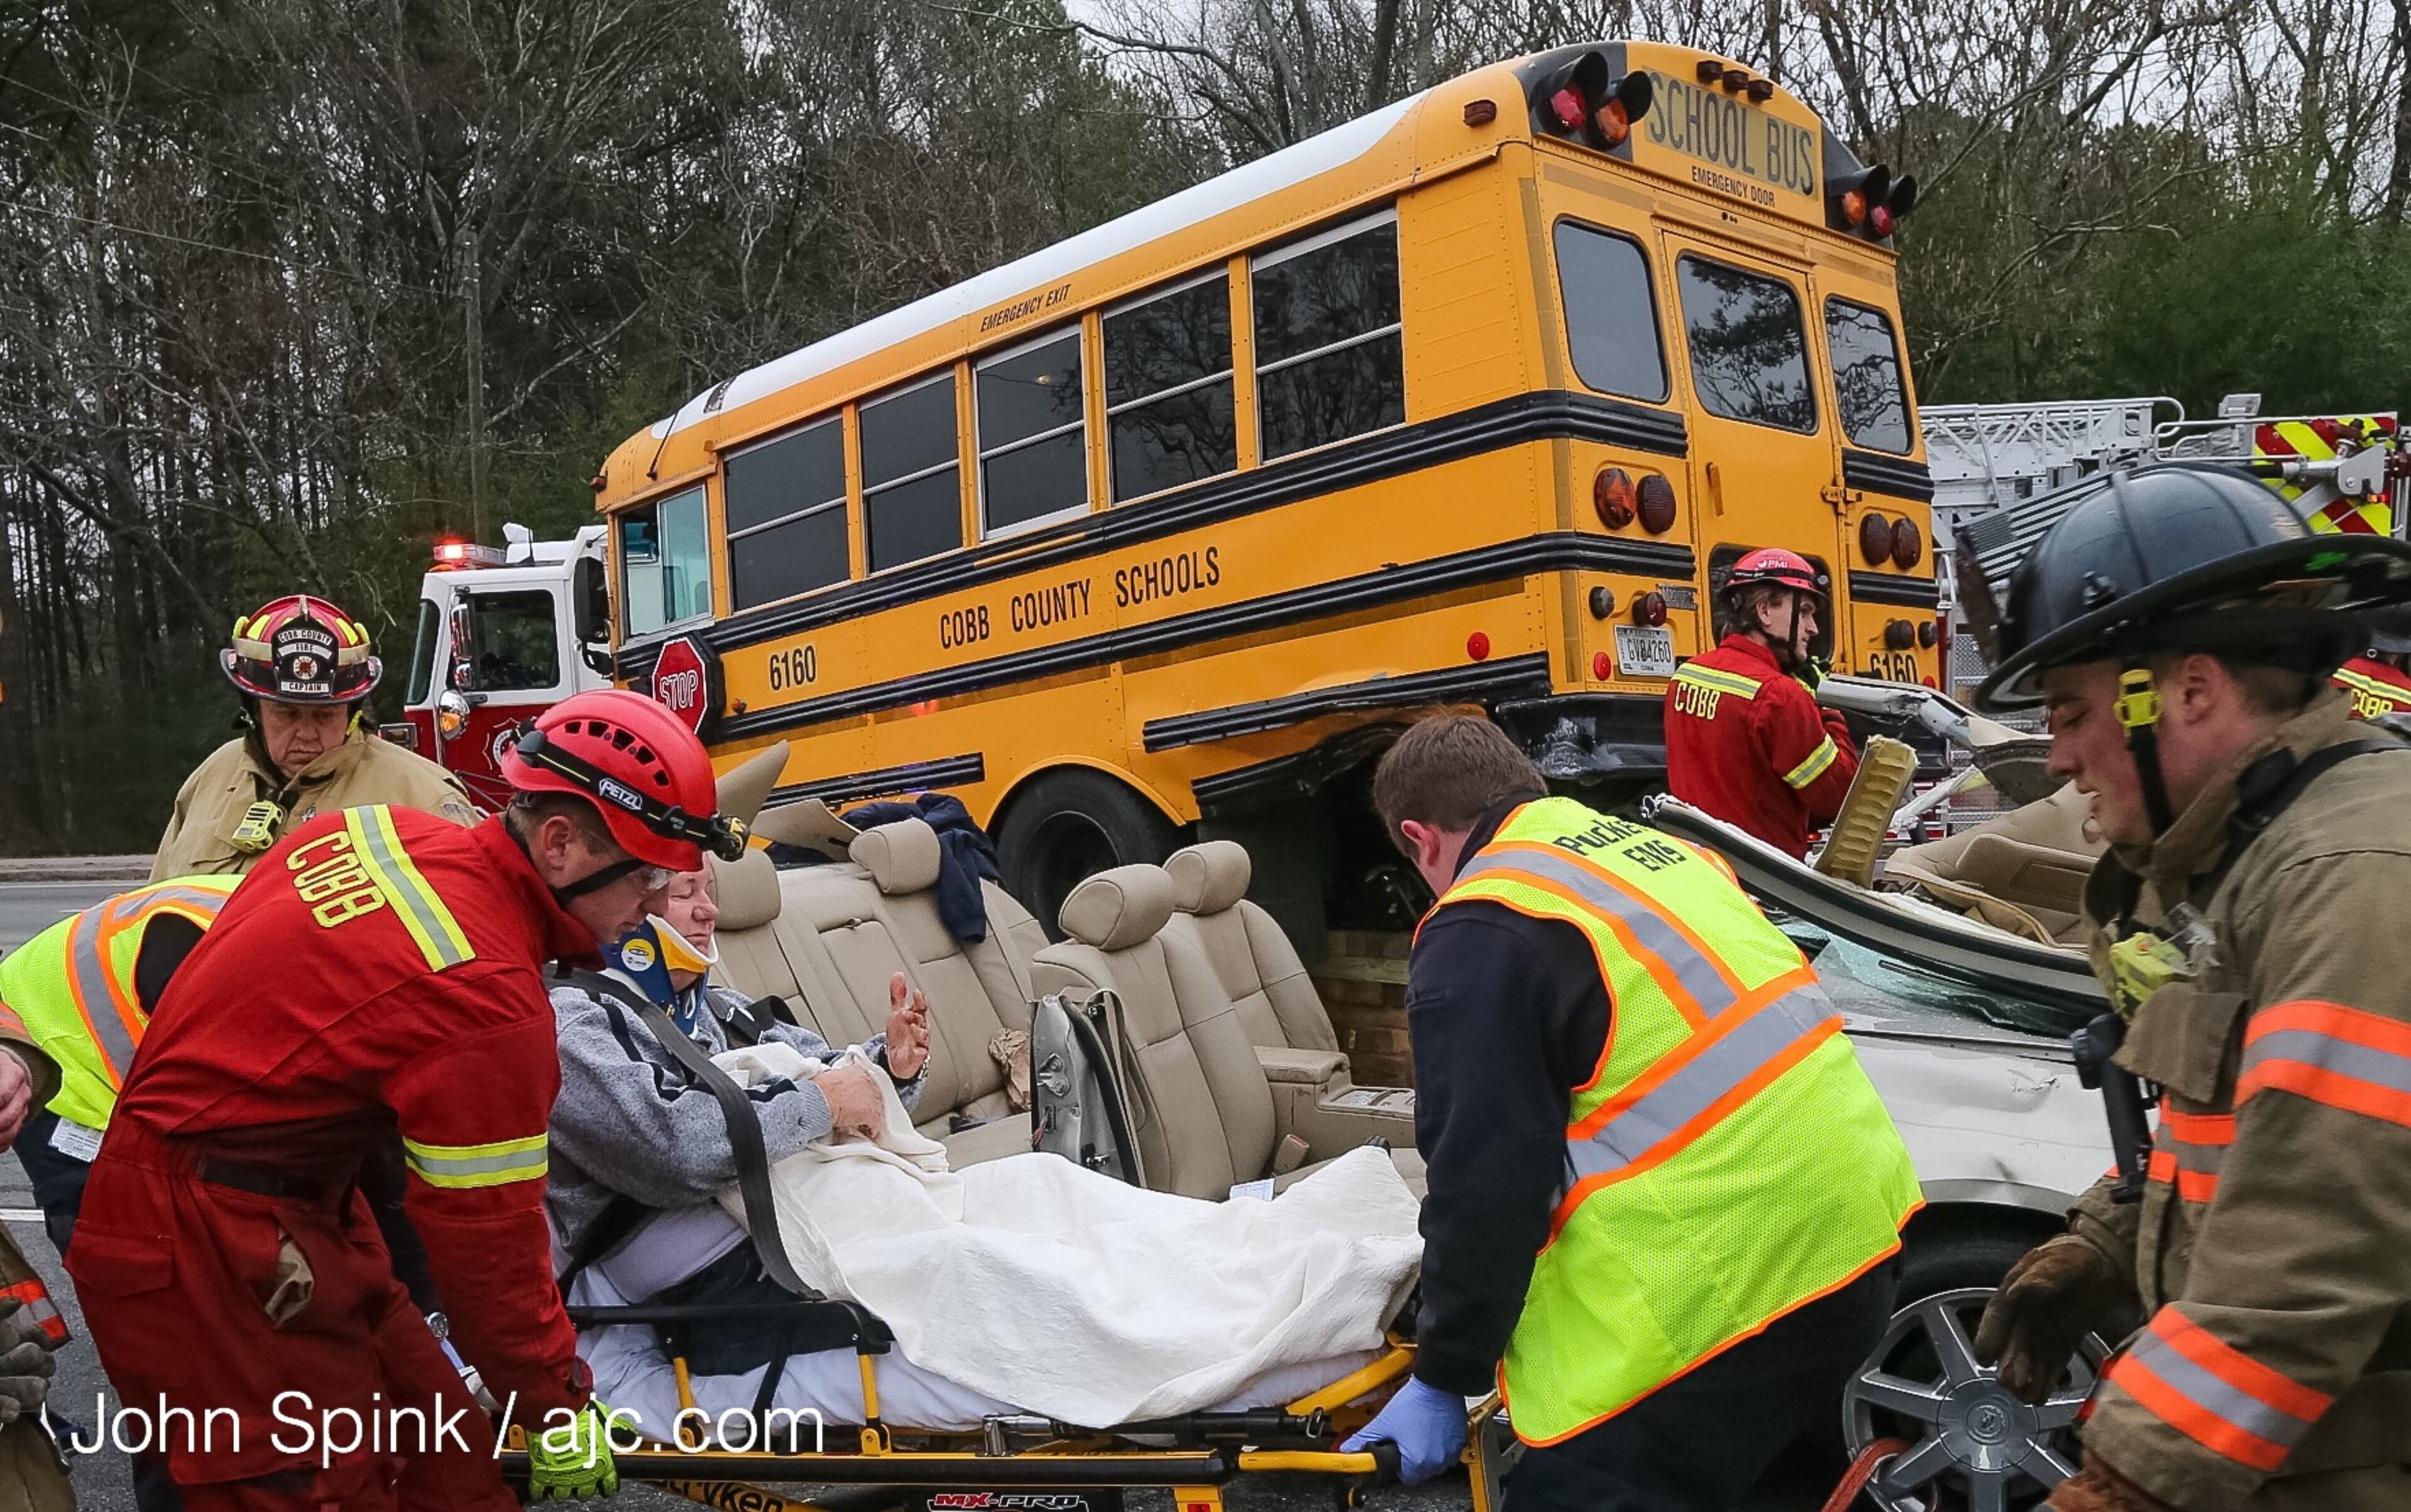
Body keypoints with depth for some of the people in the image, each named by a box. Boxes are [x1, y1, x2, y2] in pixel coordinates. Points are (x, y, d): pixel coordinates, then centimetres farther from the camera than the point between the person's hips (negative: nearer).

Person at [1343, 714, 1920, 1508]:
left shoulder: (1477, 934, -9)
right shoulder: (1657, 850, 17)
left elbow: (1485, 1186, -11)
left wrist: (1443, 1378, 1)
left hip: (1719, 1292, -9)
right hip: (1855, 1233, 9)